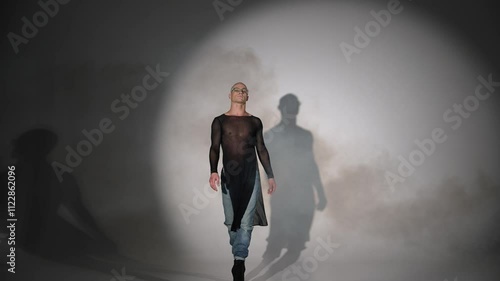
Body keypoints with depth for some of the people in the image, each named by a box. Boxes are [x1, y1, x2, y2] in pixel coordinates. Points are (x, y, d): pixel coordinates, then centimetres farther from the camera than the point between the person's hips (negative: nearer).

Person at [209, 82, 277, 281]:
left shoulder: (255, 122, 8)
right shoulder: (220, 121, 4)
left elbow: (262, 149, 12)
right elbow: (214, 148, -3)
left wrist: (270, 176, 9)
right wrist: (213, 171, -19)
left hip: (251, 175, 0)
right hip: (229, 175, 0)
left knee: (246, 220, -9)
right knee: (231, 220, 9)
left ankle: (239, 261, -11)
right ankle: (237, 248, 32)